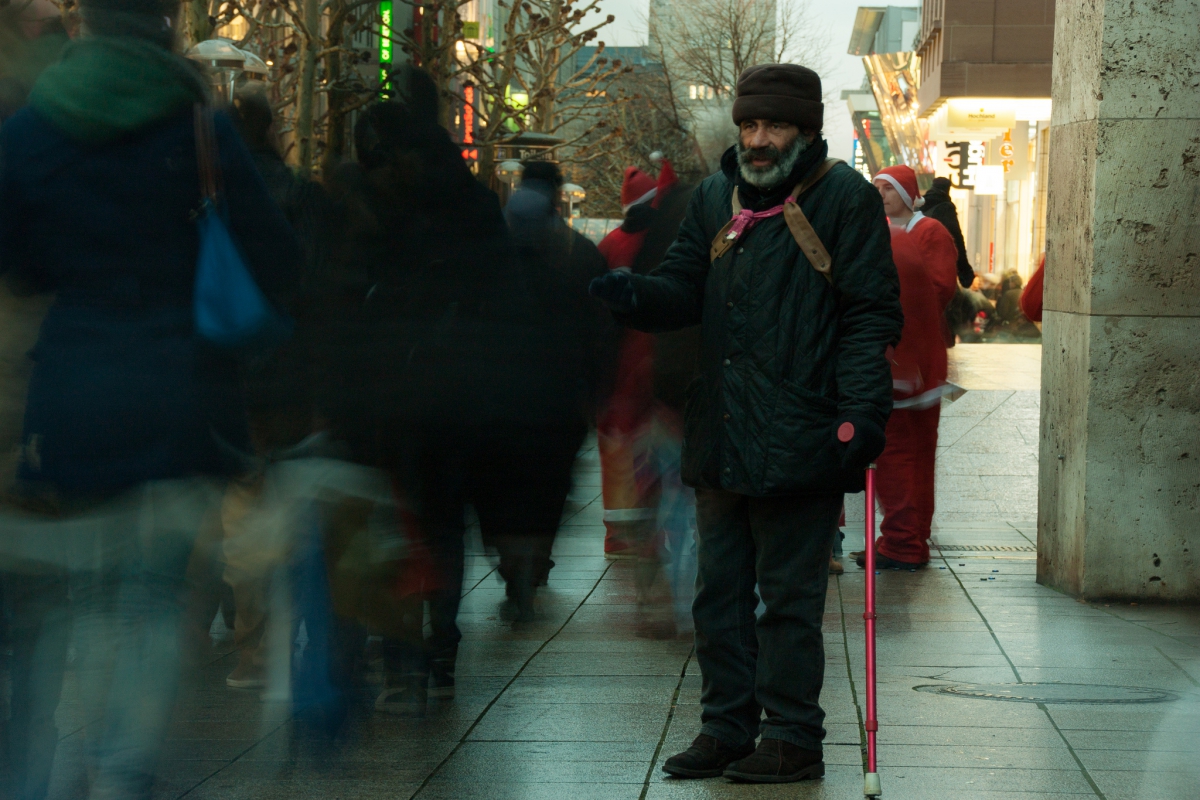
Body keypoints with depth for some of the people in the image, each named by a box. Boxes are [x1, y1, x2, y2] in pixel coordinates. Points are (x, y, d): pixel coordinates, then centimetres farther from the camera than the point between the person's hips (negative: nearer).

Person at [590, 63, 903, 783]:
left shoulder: (845, 199, -4)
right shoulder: (717, 198, 15)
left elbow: (871, 316, -6)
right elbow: (685, 289, 13)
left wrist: (861, 412, -16)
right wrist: (633, 295, -10)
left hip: (798, 442, -7)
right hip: (722, 438, 7)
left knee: (788, 596, -1)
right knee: (720, 590, 12)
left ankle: (793, 738, 8)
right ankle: (727, 728, 22)